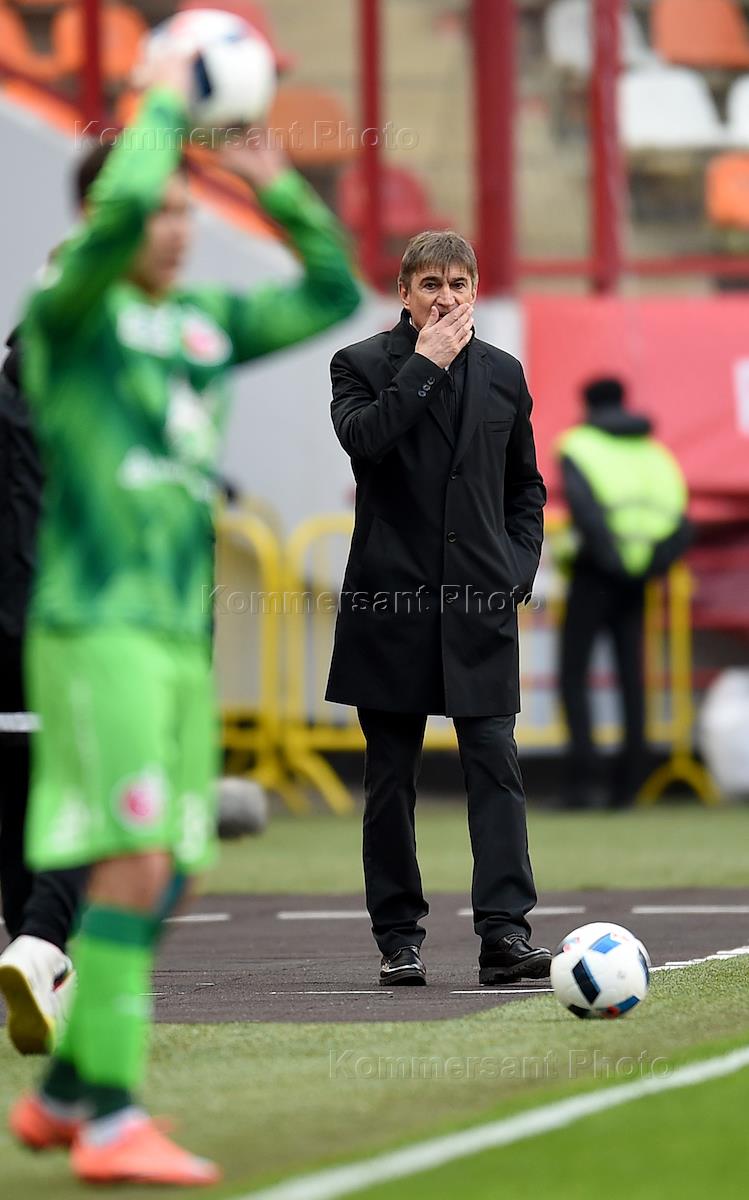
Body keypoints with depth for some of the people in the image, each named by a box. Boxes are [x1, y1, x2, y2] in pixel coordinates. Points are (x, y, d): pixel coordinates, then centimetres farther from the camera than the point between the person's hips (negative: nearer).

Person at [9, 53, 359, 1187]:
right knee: (137, 860, -16)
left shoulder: (206, 322, 16)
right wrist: (165, 103, -9)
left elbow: (334, 292, 23)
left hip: (181, 634, 8)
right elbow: (117, 211, -24)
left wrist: (278, 186, 12)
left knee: (157, 877, 8)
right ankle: (113, 1120, -18)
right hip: (96, 622, -8)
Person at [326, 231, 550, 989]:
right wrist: (425, 365, -15)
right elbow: (362, 438, -19)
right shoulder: (363, 364, 2)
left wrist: (518, 565, 7)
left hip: (480, 603, 2)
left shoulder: (502, 373, 12)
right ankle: (399, 937, 12)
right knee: (391, 777, 4)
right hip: (392, 602, -2)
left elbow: (526, 486, 20)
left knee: (494, 763, -8)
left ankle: (505, 933, -12)